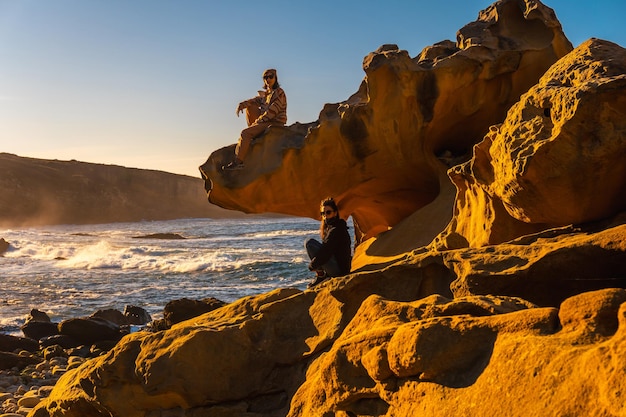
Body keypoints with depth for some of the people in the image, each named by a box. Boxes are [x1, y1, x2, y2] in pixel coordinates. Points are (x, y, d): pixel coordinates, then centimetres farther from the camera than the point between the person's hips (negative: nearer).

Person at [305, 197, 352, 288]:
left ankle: (320, 276, -9)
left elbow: (325, 253, -24)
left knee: (309, 242, -16)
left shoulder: (335, 230, -18)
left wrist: (312, 265, -12)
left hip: (339, 269, -11)